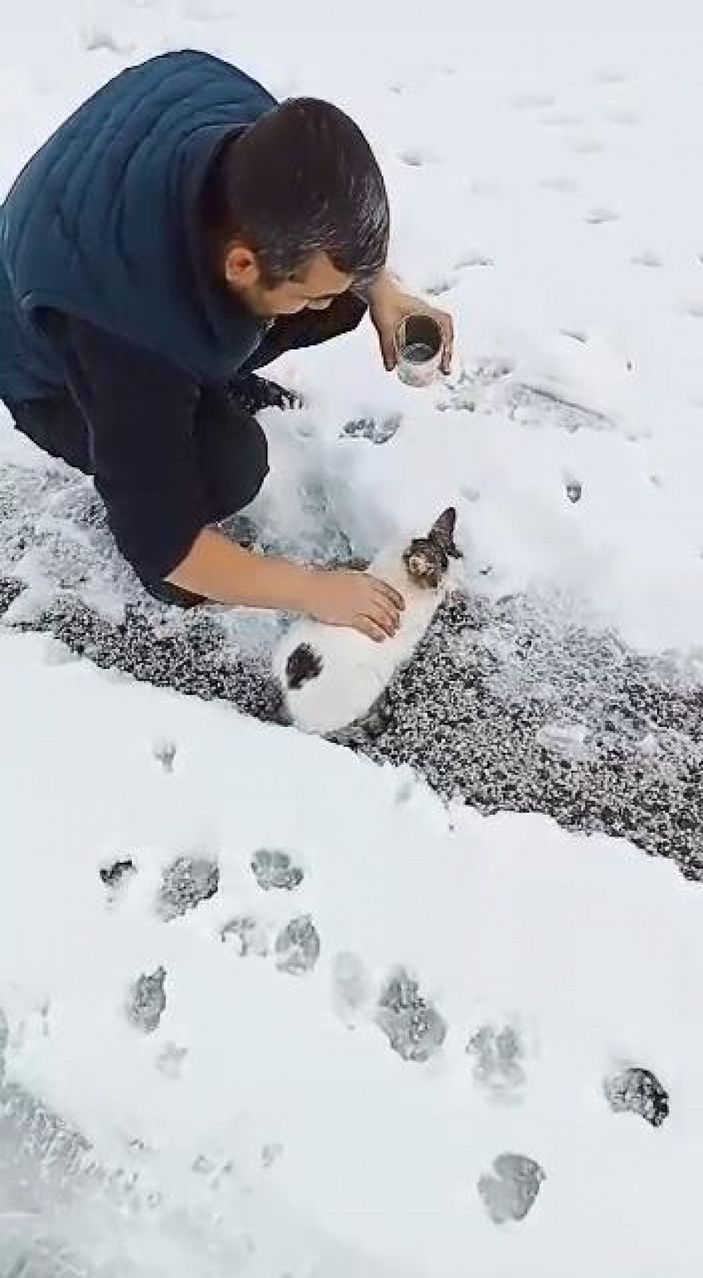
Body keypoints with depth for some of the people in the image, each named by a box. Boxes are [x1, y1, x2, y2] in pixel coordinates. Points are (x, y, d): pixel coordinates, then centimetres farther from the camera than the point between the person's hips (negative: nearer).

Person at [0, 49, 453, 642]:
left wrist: (383, 292, -20)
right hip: (57, 375, -5)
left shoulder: (259, 139, -29)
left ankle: (209, 383, 13)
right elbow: (161, 545, -33)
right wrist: (314, 589, -26)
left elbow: (333, 215, -4)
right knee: (229, 465, -32)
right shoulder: (124, 342, -43)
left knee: (343, 296, -12)